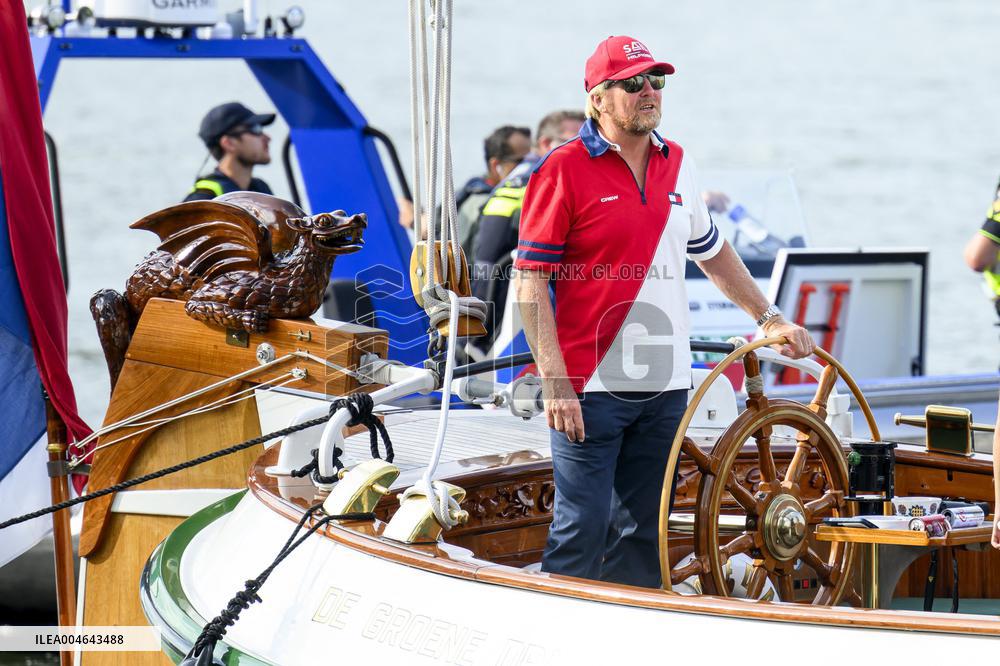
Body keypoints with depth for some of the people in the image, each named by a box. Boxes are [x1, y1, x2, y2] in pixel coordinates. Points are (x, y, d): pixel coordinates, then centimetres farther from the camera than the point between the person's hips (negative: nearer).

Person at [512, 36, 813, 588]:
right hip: (592, 388, -6)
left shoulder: (677, 165, 12)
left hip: (665, 386, 6)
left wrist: (769, 318, 24)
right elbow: (530, 283, -10)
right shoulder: (564, 171, -7)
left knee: (642, 532, 11)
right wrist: (554, 382, -16)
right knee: (581, 530, -6)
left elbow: (712, 253, 27)